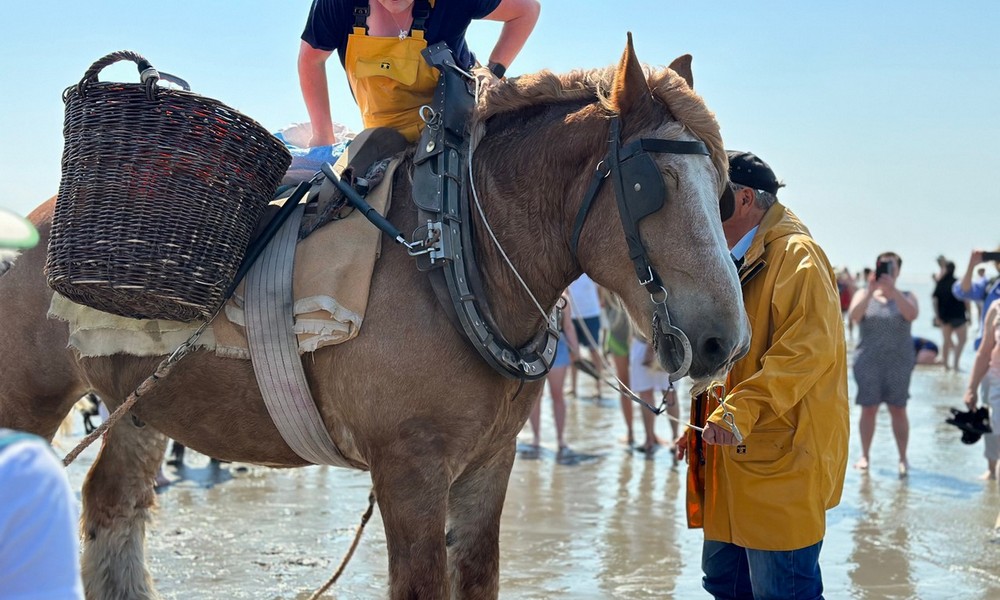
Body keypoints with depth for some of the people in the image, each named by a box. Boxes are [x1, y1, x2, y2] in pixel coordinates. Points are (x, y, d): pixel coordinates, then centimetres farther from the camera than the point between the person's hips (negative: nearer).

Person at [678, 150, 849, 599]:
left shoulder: (795, 253, -11)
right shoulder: (737, 261, 20)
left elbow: (807, 349, -24)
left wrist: (739, 411, -29)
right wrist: (698, 427, 18)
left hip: (782, 465, -10)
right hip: (734, 461, 10)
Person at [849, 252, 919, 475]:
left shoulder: (906, 297, 7)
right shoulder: (864, 295, 8)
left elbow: (912, 314, -15)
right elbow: (854, 316, -12)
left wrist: (892, 289, -24)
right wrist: (871, 291, -22)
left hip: (899, 362, 0)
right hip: (869, 362, 0)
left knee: (898, 409, 0)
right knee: (868, 408, 1)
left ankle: (903, 458, 5)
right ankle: (865, 455, 10)